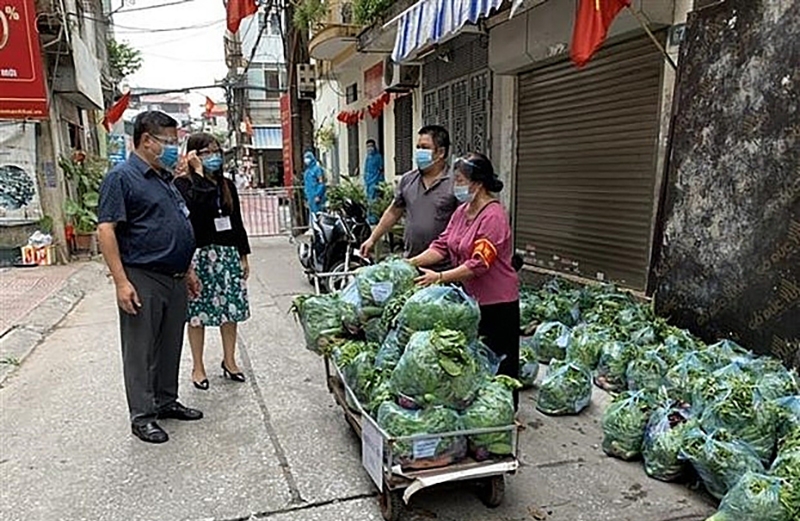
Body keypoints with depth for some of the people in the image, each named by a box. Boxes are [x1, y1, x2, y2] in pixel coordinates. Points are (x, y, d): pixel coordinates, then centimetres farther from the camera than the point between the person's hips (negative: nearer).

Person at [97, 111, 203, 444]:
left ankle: (166, 401, 30)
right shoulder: (122, 177, -10)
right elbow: (106, 230, -16)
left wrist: (188, 271, 21)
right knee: (141, 351, 2)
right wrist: (121, 281, -21)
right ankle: (142, 415, 13)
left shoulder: (165, 178, 17)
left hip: (174, 279, 8)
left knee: (170, 345, 16)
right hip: (143, 280, -8)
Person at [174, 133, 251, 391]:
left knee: (231, 308, 8)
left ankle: (229, 360, 23)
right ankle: (198, 367, 17)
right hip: (199, 254, -5)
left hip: (228, 253, 5)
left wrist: (243, 255, 13)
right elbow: (195, 205, -26)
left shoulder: (227, 185, 12)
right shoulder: (183, 183, -4)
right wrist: (199, 173, -18)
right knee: (197, 312, 3)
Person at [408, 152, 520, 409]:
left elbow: (479, 264, -27)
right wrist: (411, 262, -9)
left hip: (496, 301, -8)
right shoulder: (462, 212, 7)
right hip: (470, 298, 8)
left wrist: (440, 277, -31)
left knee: (497, 362, 6)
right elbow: (442, 245, 3)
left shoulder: (493, 217, -20)